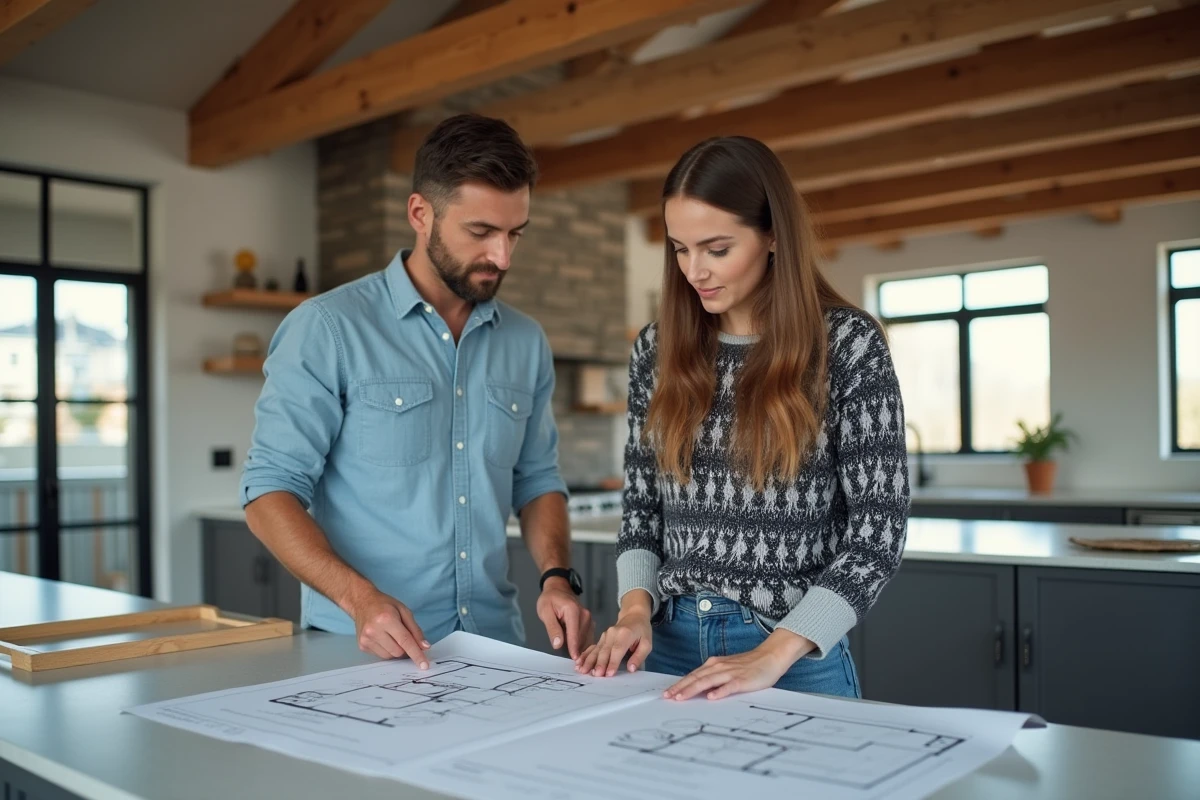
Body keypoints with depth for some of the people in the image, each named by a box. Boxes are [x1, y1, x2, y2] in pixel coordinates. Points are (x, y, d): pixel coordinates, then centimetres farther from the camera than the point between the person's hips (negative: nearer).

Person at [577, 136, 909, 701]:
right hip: (668, 644, 4)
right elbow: (642, 506, 9)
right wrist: (636, 606, -8)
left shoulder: (846, 343, -10)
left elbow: (878, 531, -12)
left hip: (796, 657, -3)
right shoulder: (657, 348, 2)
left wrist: (771, 657, -20)